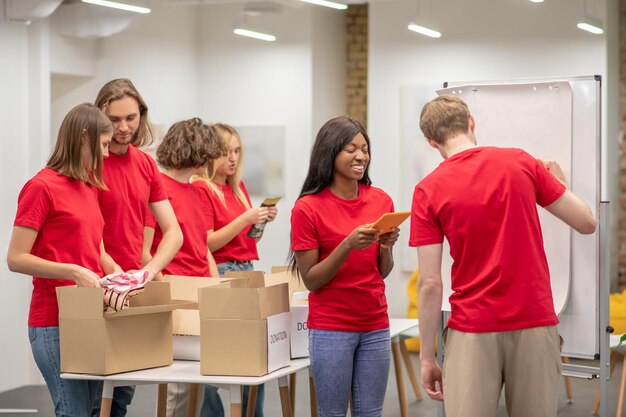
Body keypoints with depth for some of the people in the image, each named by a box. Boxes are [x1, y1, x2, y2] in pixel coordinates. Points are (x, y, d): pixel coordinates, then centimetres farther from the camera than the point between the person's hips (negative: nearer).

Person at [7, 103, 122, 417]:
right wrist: (73, 272, -21)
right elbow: (16, 259, -13)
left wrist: (115, 273, 6)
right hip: (56, 322, -8)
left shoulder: (89, 188, 14)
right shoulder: (42, 187, -9)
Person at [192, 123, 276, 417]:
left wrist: (261, 221, 3)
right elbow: (206, 244, -13)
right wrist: (246, 218, -18)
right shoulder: (202, 189, -7)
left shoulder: (238, 187, 15)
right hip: (220, 273, -7)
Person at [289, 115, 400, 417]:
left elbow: (383, 272, 11)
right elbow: (311, 280, -8)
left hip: (376, 326, 4)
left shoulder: (381, 200, 4)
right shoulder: (308, 208, -9)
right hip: (330, 329, -4)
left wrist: (386, 246, -10)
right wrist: (348, 245, -21)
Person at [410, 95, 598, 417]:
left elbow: (430, 284, -7)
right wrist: (557, 180, 26)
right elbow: (587, 223, 7)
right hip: (536, 324, 2)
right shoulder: (521, 162, 1)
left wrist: (427, 357, 1)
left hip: (472, 330, -2)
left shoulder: (428, 190, -4)